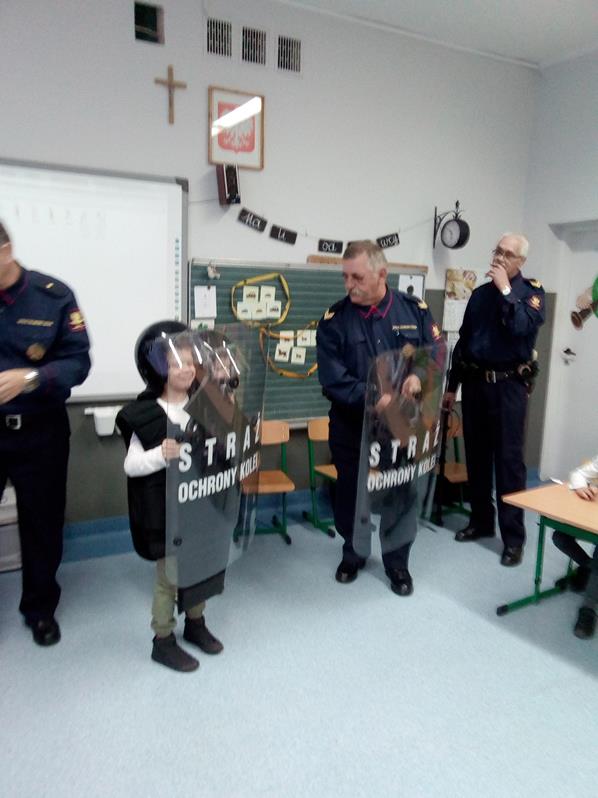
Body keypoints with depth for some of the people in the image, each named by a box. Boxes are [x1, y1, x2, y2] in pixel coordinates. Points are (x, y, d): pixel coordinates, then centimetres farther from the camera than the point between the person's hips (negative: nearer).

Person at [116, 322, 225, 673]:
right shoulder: (145, 416, -15)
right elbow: (131, 466, -15)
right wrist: (161, 455, -30)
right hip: (165, 509, -5)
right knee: (169, 575, 7)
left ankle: (196, 623, 42)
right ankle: (163, 641, 27)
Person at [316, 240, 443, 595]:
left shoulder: (415, 310, -2)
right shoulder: (334, 320, -7)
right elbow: (333, 377, -15)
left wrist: (419, 375, -23)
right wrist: (371, 398, -28)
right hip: (352, 426, 0)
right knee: (351, 493, 15)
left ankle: (398, 562, 34)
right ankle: (353, 553, 40)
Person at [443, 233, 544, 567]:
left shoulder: (531, 291, 0)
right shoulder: (480, 293, 13)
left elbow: (522, 327, -21)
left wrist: (506, 290, -15)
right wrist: (452, 386, 14)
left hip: (508, 386, -5)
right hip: (475, 384, 5)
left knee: (509, 459, -4)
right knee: (476, 456, 10)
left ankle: (514, 537, 4)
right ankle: (481, 521, 25)